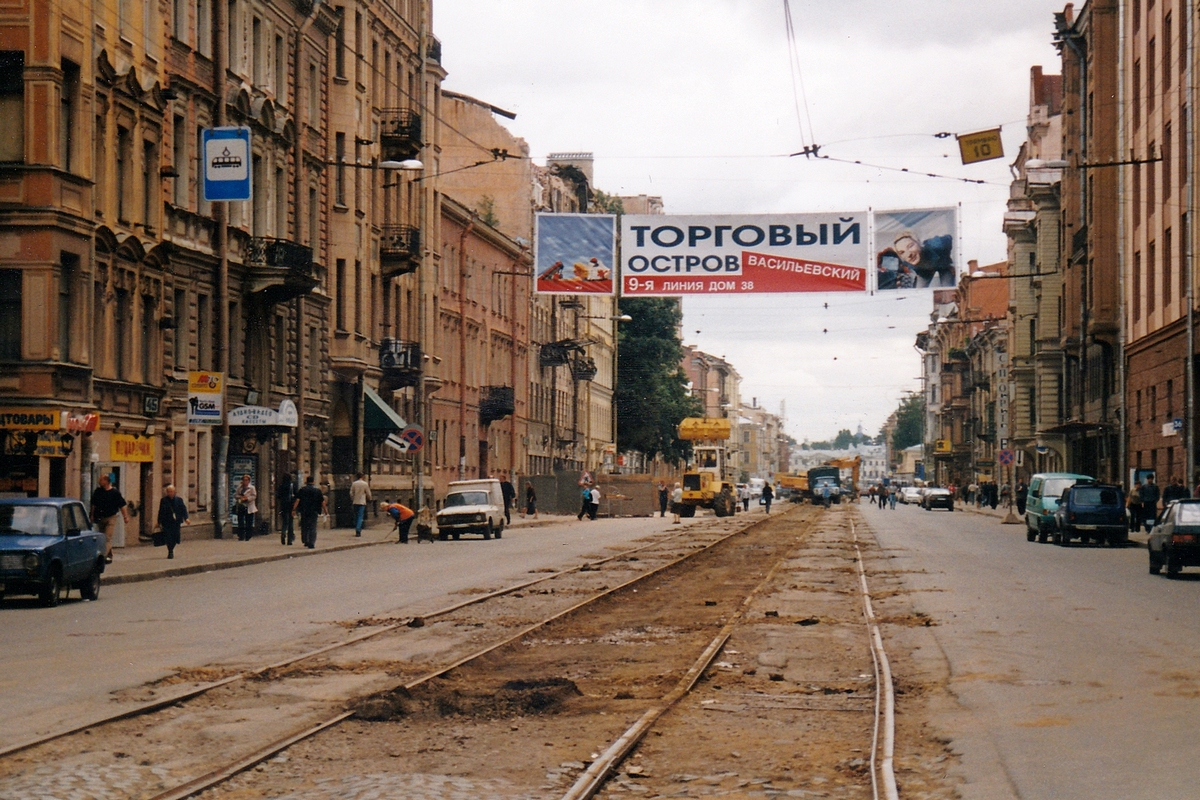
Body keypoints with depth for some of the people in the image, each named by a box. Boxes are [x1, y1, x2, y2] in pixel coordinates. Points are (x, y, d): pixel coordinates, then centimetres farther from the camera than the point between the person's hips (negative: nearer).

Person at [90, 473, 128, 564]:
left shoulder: (115, 492, -8)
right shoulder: (98, 491, 4)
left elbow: (122, 505, -4)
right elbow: (94, 504, 16)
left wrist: (126, 517, -7)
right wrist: (93, 515, 17)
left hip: (111, 518, -5)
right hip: (100, 518, 5)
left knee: (108, 538, -13)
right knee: (103, 538, 12)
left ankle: (104, 556, -20)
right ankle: (109, 556, 24)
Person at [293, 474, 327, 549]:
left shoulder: (302, 489, 0)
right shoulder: (317, 490, 3)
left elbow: (297, 500, -8)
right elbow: (322, 502, 3)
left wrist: (294, 509, -8)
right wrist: (326, 511, 11)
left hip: (304, 511, 0)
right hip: (314, 511, 0)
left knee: (304, 527, 15)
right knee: (313, 527, 1)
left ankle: (305, 541, 14)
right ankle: (311, 543, -7)